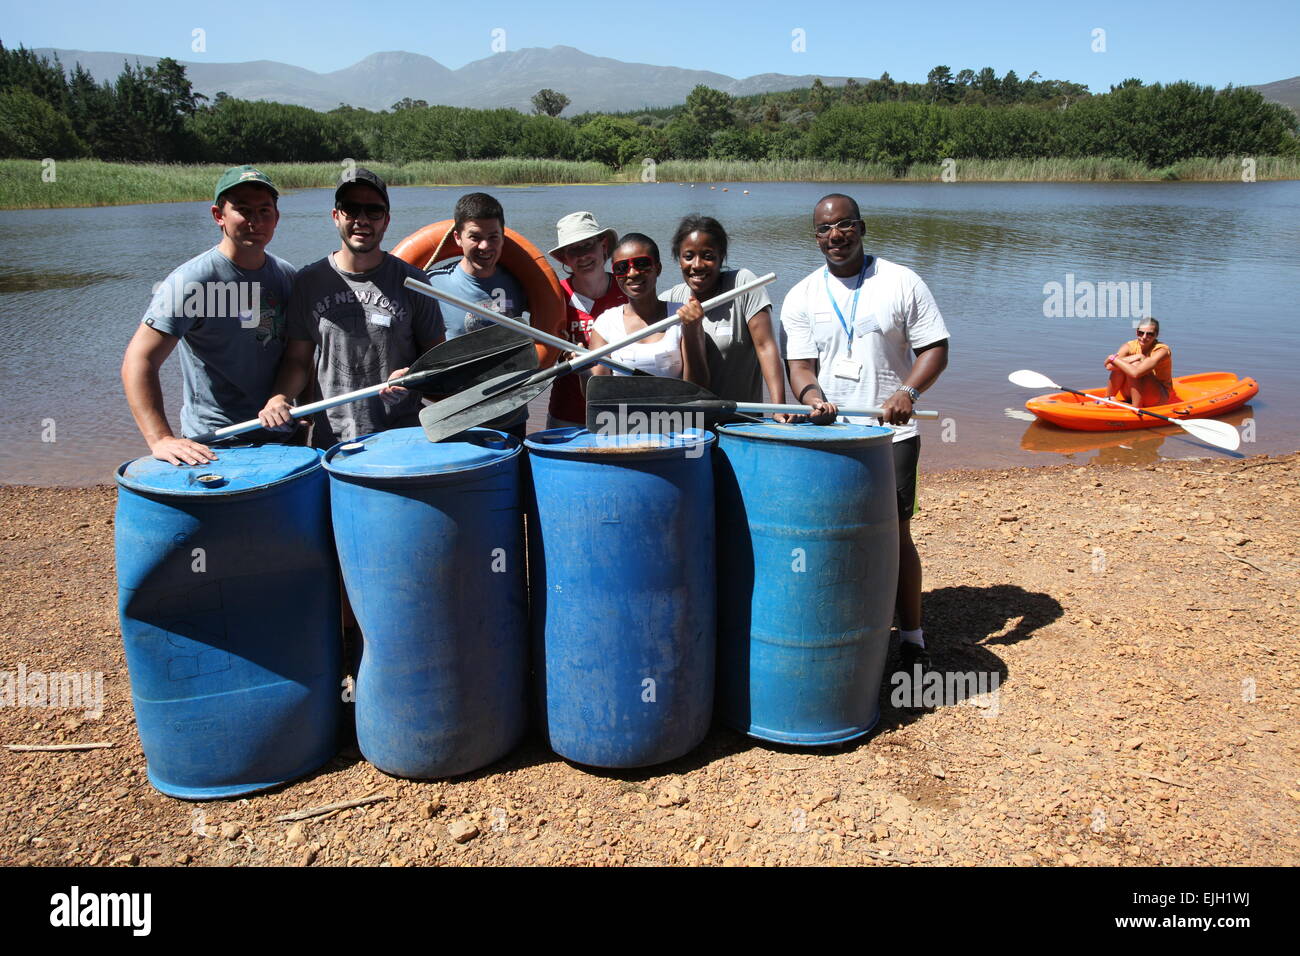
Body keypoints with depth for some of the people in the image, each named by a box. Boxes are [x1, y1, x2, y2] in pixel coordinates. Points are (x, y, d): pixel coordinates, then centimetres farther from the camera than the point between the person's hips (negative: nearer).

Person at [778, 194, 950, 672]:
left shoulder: (901, 282, 1)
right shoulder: (801, 297, 6)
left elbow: (935, 347, 0)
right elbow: (799, 364, 1)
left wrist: (908, 392, -19)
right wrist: (812, 396, -21)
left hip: (890, 434, -2)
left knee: (894, 533, -1)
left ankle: (912, 637, 13)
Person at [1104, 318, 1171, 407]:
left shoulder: (1162, 350, -21)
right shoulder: (1130, 346, -6)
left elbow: (1135, 373, -38)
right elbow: (1109, 366, -25)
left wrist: (1114, 358, -25)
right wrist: (1136, 357, -28)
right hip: (1133, 396, 5)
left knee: (1134, 365, -28)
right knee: (1119, 366, -20)